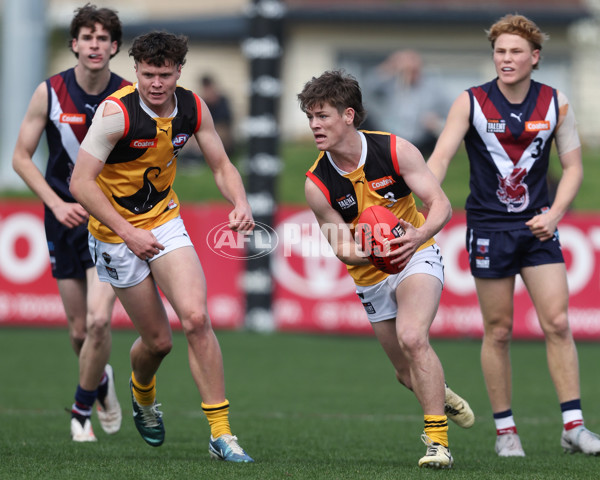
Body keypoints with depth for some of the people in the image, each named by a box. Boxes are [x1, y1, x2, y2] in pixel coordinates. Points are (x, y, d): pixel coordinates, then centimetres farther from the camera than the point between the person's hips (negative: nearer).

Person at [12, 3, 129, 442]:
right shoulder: (50, 93, -6)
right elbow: (22, 156, 0)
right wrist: (57, 204, -11)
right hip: (66, 217, 1)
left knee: (99, 320, -18)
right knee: (80, 330, 6)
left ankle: (82, 409, 3)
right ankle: (102, 382, 38)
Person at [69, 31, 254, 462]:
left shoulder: (193, 108, -9)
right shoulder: (116, 112, -24)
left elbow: (221, 165, 4)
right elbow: (81, 183, -23)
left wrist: (241, 204, -17)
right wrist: (128, 233, -27)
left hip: (166, 222, 3)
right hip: (116, 234, -3)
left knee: (196, 318, -17)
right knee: (158, 340, 4)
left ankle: (221, 432, -11)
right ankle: (143, 392, 41)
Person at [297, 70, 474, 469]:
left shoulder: (395, 150, -18)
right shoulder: (317, 184, -14)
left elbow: (441, 204, -17)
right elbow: (342, 246, -9)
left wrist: (418, 234, -37)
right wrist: (369, 251, -32)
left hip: (417, 255, -3)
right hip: (371, 276, 3)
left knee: (412, 338, -28)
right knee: (407, 373, 8)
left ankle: (438, 441, -22)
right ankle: (442, 397, 45)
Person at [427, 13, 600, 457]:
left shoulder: (556, 104, 0)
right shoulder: (471, 103, -6)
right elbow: (439, 159, -13)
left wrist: (554, 214, -9)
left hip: (537, 226, 2)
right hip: (489, 228, -2)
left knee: (558, 323, -6)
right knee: (498, 331, 2)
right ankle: (505, 431, 11)